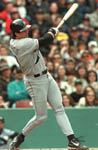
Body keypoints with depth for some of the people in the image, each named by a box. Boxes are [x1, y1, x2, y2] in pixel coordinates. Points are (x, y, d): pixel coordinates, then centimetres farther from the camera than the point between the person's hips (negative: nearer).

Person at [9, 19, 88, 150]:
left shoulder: (14, 41, 2)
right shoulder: (22, 44, -27)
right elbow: (44, 41, -21)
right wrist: (53, 31, -1)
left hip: (46, 77, 10)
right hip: (35, 81, -10)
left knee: (59, 109, 1)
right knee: (41, 117, 0)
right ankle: (20, 137, 21)